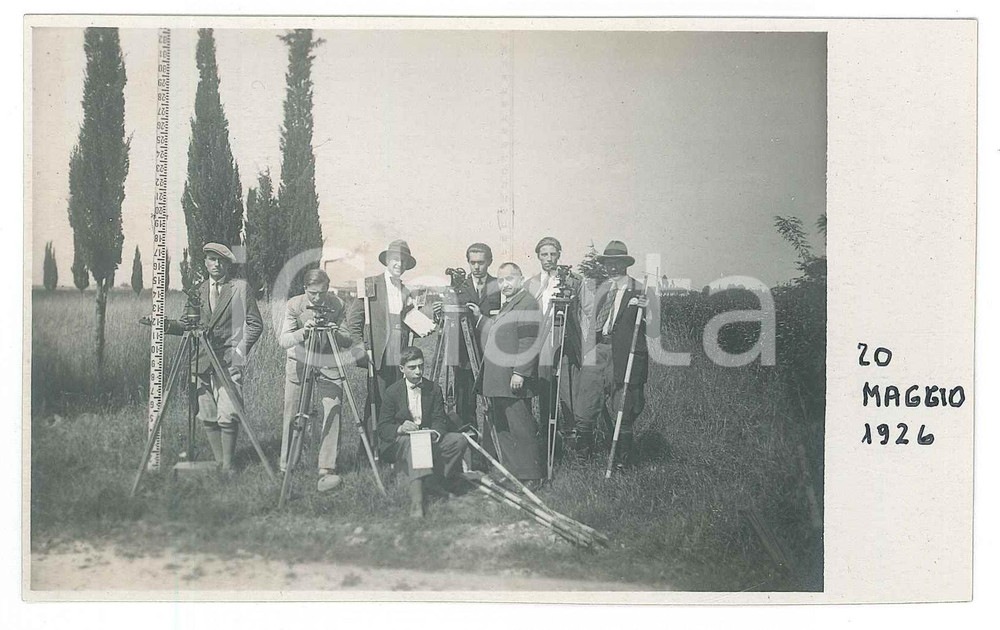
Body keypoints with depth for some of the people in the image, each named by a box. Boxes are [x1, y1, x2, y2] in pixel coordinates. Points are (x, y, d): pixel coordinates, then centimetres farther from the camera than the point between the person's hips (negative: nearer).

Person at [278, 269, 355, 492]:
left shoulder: (337, 305, -10)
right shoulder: (294, 305, -12)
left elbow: (349, 341, -7)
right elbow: (283, 340, -18)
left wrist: (337, 334, -28)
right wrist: (303, 333, -37)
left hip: (329, 366, 0)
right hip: (299, 365, 0)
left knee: (332, 415, -13)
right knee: (292, 415, 5)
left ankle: (327, 470, -13)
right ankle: (286, 466, 21)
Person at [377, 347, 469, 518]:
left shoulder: (434, 389, 7)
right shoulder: (392, 391, -1)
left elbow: (440, 420, 1)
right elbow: (382, 428, -4)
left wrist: (434, 433, -24)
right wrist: (400, 429, -27)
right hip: (399, 444, -3)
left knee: (459, 440, -22)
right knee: (412, 444, -39)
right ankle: (416, 501, -55)